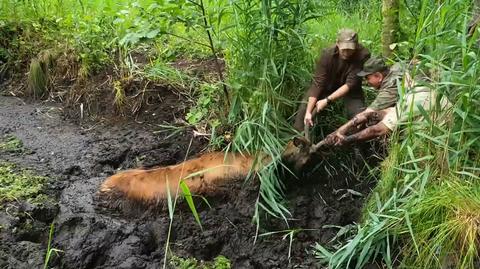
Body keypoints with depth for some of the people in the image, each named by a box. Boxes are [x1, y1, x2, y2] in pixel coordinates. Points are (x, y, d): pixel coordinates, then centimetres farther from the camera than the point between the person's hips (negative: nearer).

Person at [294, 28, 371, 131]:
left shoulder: (363, 55, -32)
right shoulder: (328, 54, -29)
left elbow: (350, 84, -30)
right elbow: (317, 83, -29)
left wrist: (327, 100, -35)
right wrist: (308, 112, -34)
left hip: (350, 89, 0)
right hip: (327, 85, 1)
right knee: (304, 109, -11)